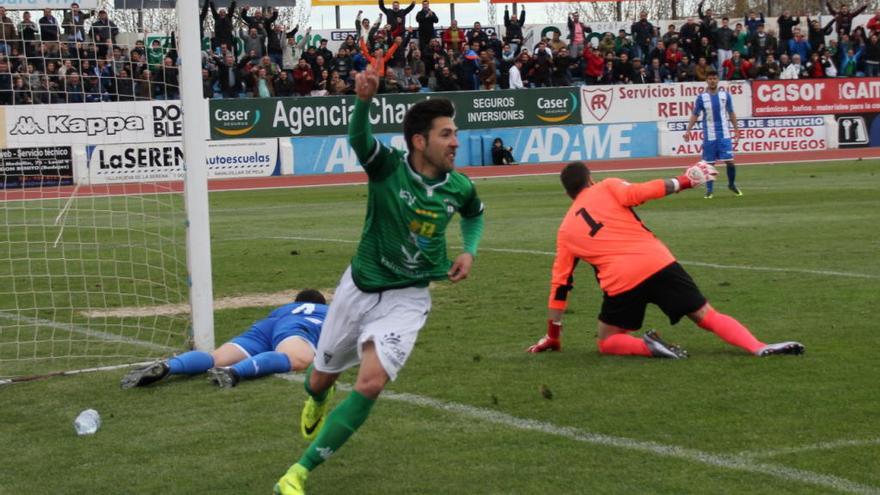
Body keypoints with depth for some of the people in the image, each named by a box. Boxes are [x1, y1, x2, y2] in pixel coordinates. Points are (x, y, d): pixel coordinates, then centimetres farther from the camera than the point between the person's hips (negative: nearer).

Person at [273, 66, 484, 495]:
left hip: (407, 298, 0)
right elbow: (357, 137, -39)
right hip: (359, 288, 0)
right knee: (321, 378, 17)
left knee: (371, 383, -22)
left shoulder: (459, 187, -5)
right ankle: (318, 401, 60)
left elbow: (475, 215, 19)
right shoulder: (388, 166, -16)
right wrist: (363, 100, -59)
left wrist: (469, 251, 0)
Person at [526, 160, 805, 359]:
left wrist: (552, 336, 29)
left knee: (607, 343, 19)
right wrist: (685, 181, 3)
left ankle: (647, 346, -12)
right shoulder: (606, 188, 15)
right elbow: (640, 192, -5)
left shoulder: (565, 231, 20)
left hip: (620, 281, 0)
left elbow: (560, 284, 22)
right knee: (707, 316, 8)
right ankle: (759, 348, -16)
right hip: (658, 263, 0)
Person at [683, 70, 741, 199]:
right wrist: (688, 130, -6)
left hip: (724, 135, 1)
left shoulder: (725, 95, 5)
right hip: (709, 136, -1)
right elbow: (695, 115, 3)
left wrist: (736, 128, 9)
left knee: (730, 161, -4)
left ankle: (732, 184, 17)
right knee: (709, 163, 2)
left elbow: (731, 113, 13)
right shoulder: (702, 97, 1)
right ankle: (709, 190, 10)